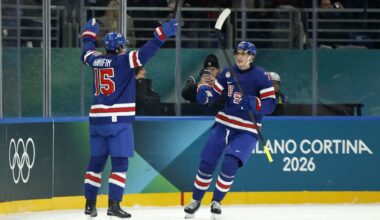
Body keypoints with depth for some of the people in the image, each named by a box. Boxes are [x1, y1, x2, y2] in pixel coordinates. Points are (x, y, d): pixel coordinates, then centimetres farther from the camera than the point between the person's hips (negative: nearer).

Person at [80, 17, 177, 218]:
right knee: (120, 163, -3)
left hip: (97, 119, 6)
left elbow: (86, 52, 31)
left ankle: (90, 203, 14)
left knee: (96, 161, 13)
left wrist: (89, 34, 47)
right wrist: (162, 34, -15)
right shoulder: (124, 60, -8)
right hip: (118, 119, -6)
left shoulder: (95, 60, 9)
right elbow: (145, 53, -17)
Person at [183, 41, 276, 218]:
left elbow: (271, 104, -15)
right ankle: (196, 200, 21)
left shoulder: (261, 76, -12)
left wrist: (254, 104, -34)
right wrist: (204, 92, -17)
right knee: (207, 162, 3)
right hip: (224, 124, 5)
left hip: (246, 130, -4)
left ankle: (217, 201, 2)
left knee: (229, 164, -18)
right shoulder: (228, 72, 3)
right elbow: (214, 93, 6)